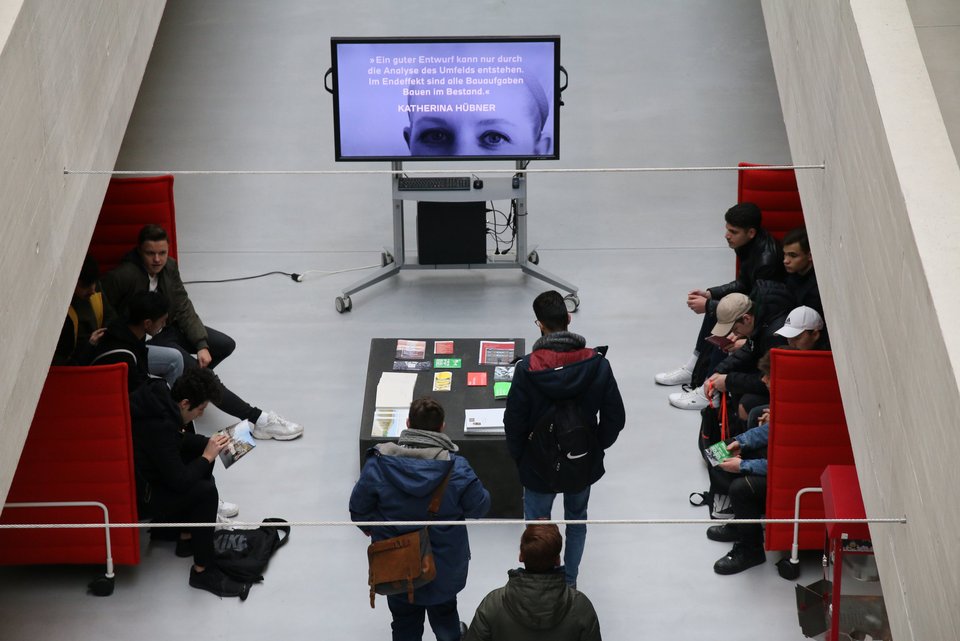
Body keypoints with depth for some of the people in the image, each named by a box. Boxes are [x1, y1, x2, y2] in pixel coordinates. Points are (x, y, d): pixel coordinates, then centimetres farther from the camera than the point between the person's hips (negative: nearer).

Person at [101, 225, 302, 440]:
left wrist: (202, 345, -12)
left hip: (168, 328, 8)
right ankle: (257, 419, -23)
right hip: (145, 341, -8)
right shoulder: (124, 276, -24)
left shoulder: (169, 267, -3)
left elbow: (184, 309, -3)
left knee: (225, 345, -1)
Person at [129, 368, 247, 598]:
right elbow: (180, 480, -28)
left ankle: (187, 535, 16)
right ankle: (203, 572, -11)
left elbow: (180, 439, 16)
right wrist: (207, 456, -15)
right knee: (206, 492, -20)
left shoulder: (161, 400, -4)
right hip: (139, 496, -10)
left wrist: (209, 443, 1)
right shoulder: (160, 426, -32)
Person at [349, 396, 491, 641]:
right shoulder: (456, 468, -24)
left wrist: (371, 529, 14)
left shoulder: (378, 464, -20)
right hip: (445, 567, 0)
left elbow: (359, 508, -9)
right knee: (444, 615, 27)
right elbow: (479, 507, -13)